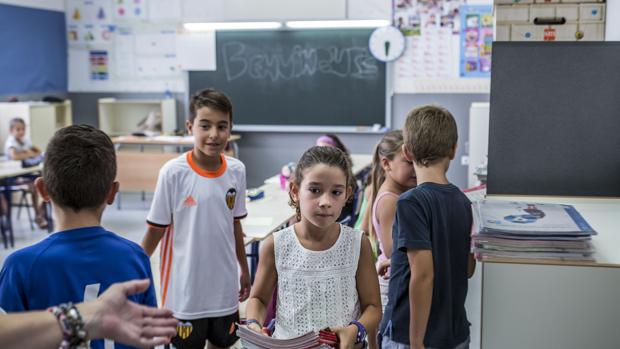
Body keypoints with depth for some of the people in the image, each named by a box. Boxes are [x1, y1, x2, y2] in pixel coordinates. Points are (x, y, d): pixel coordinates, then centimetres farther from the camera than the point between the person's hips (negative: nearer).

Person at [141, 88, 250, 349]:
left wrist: (244, 270, 15)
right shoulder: (173, 172, -16)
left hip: (224, 287, 4)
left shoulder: (237, 171, -4)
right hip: (185, 289, -4)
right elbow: (155, 230, -7)